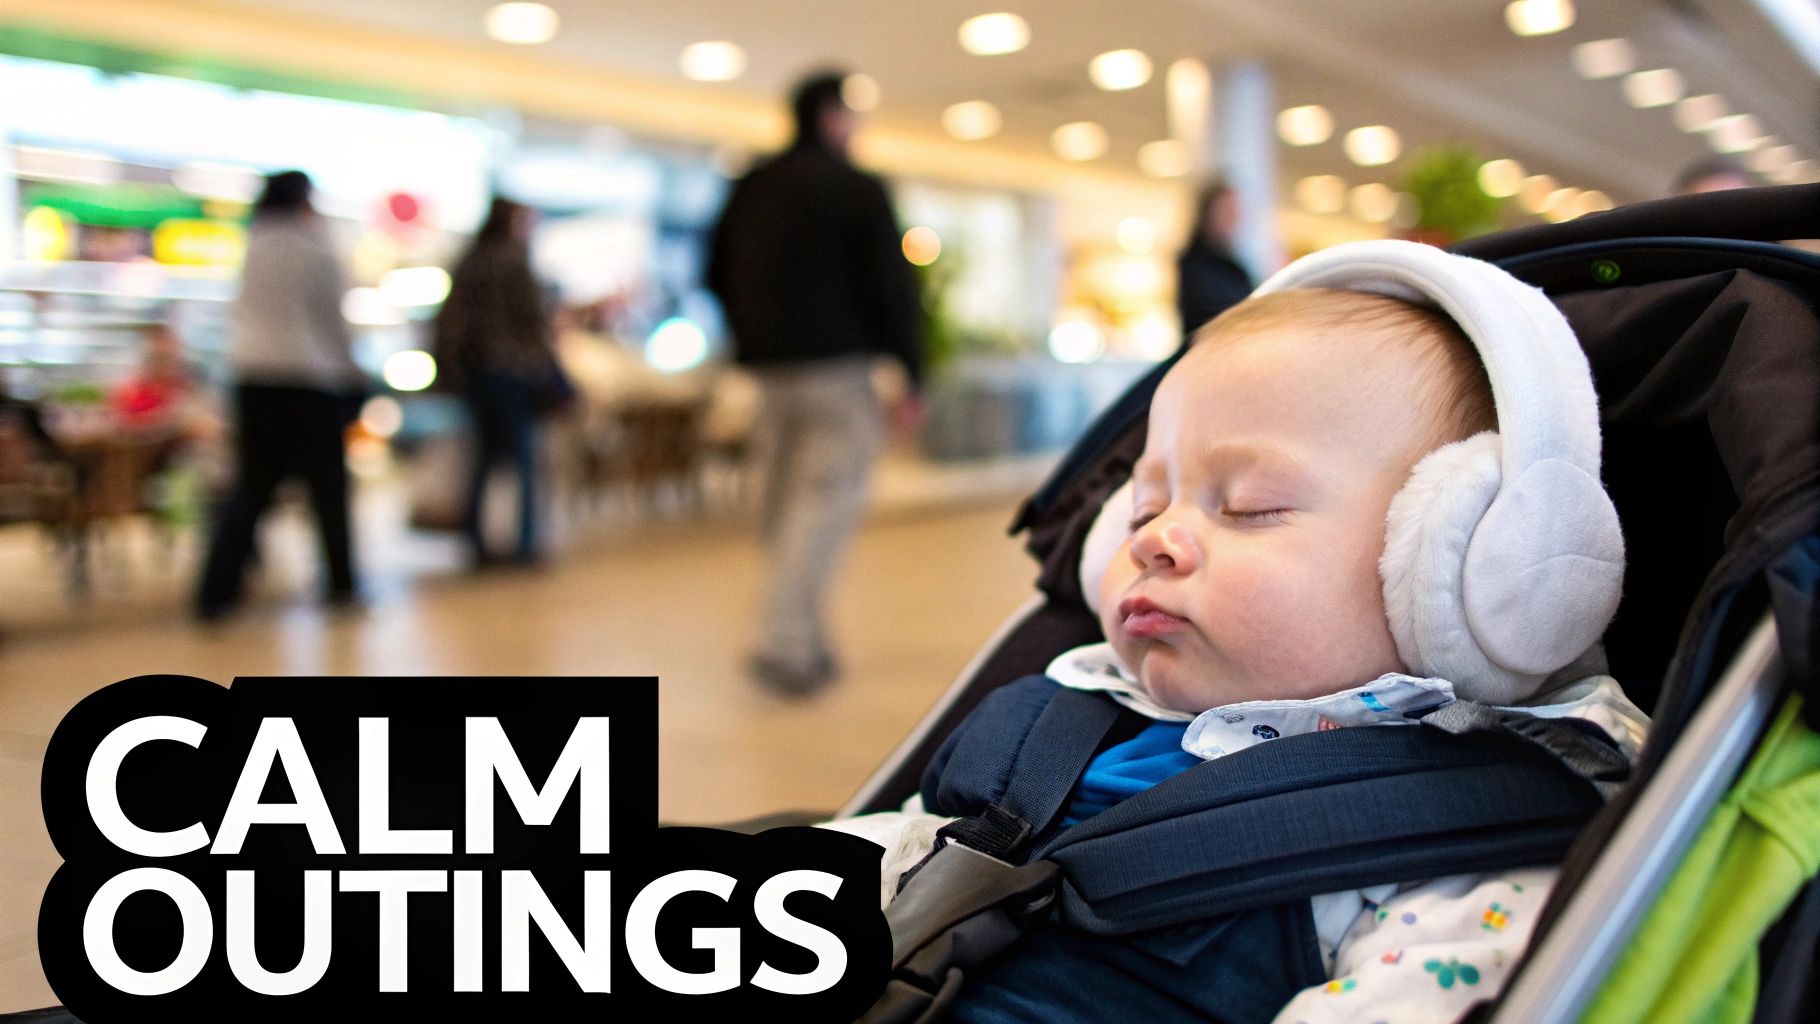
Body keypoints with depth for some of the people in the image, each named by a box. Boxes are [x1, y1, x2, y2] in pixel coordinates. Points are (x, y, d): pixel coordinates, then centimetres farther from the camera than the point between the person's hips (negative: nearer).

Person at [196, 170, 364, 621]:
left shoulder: (250, 249, 7)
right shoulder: (315, 250, -6)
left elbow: (243, 313, 11)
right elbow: (333, 320, -2)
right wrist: (351, 371, 10)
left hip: (252, 376, 4)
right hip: (310, 380, -4)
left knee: (251, 487, 8)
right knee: (327, 485, 10)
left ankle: (215, 591, -1)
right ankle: (341, 583, 20)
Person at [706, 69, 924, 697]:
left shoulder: (751, 188, 13)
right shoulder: (858, 190, -7)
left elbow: (718, 276, 18)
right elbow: (891, 287, -11)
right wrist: (912, 376, -6)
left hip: (770, 370, 7)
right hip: (837, 369, -7)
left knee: (787, 505, 13)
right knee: (828, 503, -7)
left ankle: (805, 644, 17)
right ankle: (784, 643, -16)